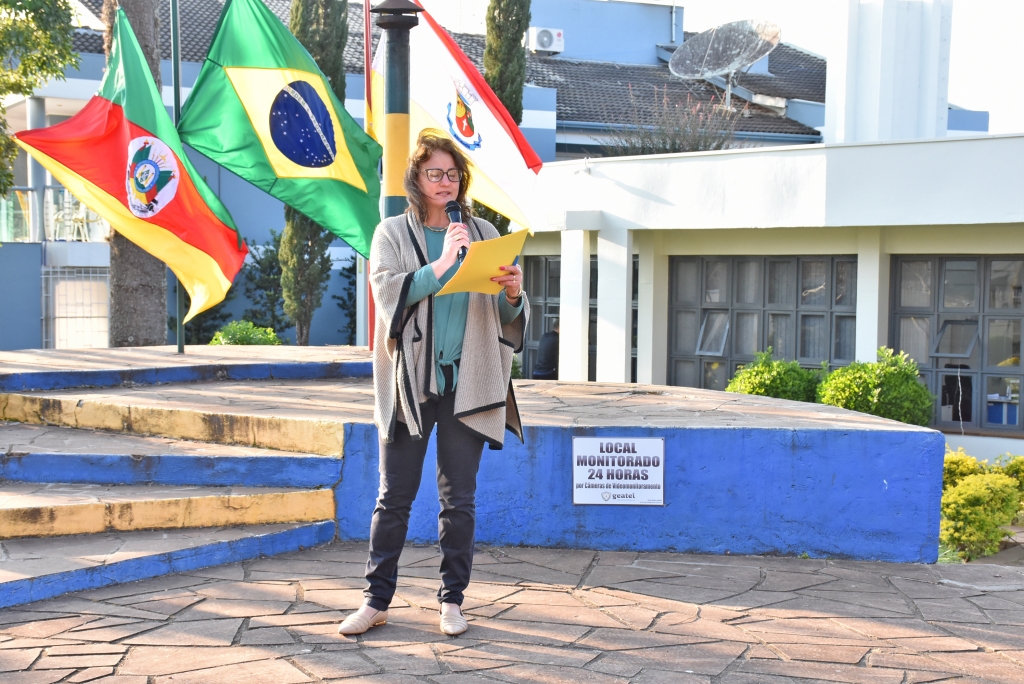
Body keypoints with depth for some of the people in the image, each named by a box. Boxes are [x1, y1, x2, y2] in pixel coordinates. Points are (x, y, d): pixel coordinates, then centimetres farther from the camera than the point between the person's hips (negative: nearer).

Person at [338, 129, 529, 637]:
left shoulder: (482, 234, 11)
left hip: (467, 382, 2)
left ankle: (452, 599, 17)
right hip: (410, 381, -1)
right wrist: (440, 265, -19)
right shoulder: (393, 234, 6)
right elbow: (387, 292, -11)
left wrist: (512, 295, -14)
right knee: (393, 497, 3)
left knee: (459, 499, 6)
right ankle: (377, 599, 13)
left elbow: (506, 315, 9)